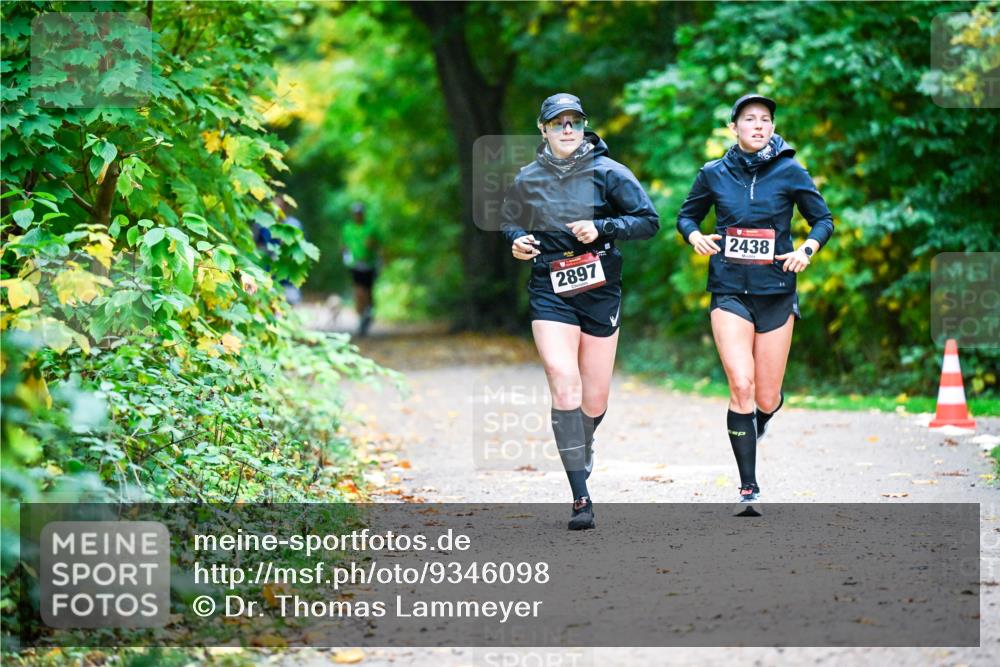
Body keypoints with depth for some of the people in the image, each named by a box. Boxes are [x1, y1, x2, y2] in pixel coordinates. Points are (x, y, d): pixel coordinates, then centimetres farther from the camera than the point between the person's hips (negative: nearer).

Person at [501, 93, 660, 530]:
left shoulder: (606, 173, -2)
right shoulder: (527, 180, 5)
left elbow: (649, 221, -4)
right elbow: (508, 224, 22)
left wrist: (601, 227, -17)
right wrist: (517, 242, 0)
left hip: (600, 293, 0)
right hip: (550, 293, 0)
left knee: (595, 400, 6)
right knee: (564, 382, -19)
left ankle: (581, 448, 44)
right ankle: (581, 499, -20)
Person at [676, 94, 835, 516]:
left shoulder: (789, 172, 0)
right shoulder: (714, 174, 3)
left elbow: (823, 220, 8)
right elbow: (686, 215, 17)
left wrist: (807, 250, -10)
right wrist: (694, 236, -4)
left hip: (776, 292, 0)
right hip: (729, 291, 0)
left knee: (765, 399, 3)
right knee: (740, 385, -18)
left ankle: (760, 421, 43)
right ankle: (748, 488, -11)